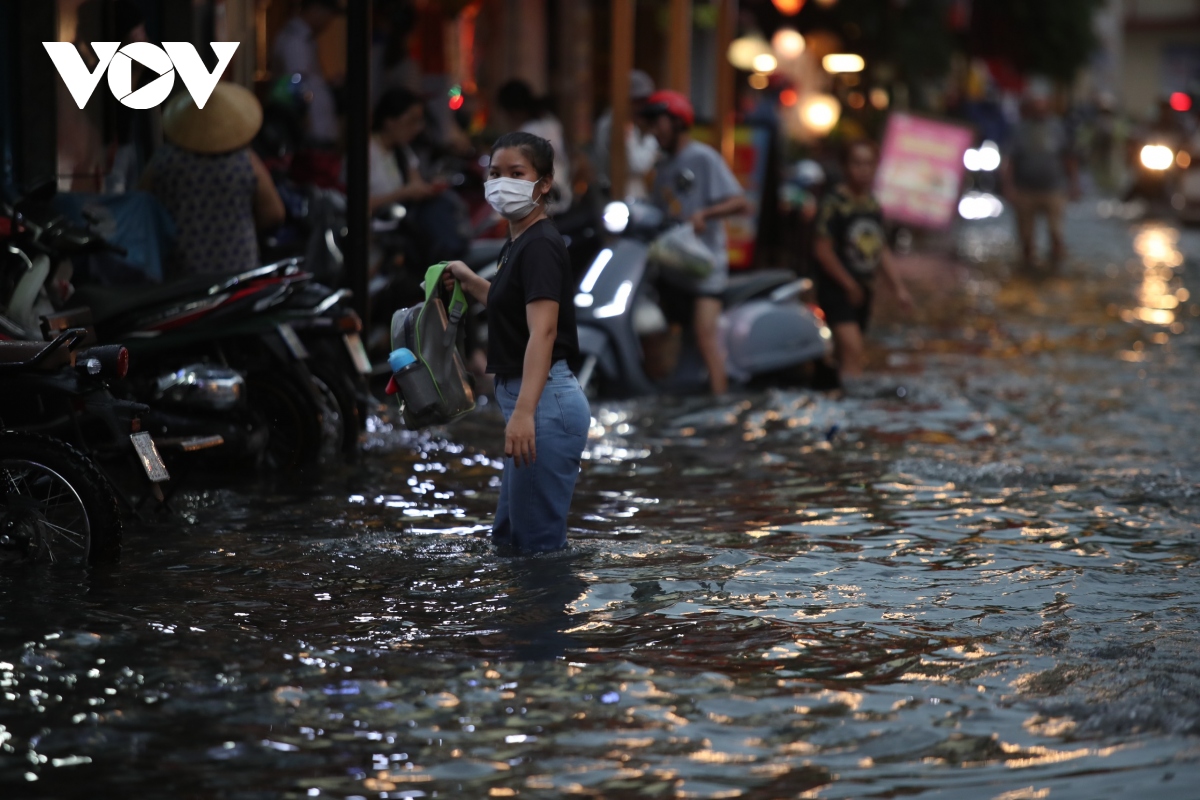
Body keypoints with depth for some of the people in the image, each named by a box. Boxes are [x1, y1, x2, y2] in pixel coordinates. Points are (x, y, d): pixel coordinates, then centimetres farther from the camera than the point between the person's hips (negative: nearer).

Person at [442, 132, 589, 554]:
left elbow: (543, 331, -29)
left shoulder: (540, 246, -15)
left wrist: (524, 411, -40)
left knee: (540, 544, -5)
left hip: (545, 403, -11)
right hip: (525, 400, 11)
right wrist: (469, 280, 28)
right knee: (508, 536, 17)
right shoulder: (518, 243, 15)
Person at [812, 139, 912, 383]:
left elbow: (882, 251, 19)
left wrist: (898, 287, 11)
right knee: (852, 349, -21)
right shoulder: (835, 203, -11)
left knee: (844, 353, 12)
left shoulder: (873, 205, 12)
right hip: (836, 289, -7)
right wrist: (850, 285, -11)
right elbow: (823, 250, -14)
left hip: (863, 292, 7)